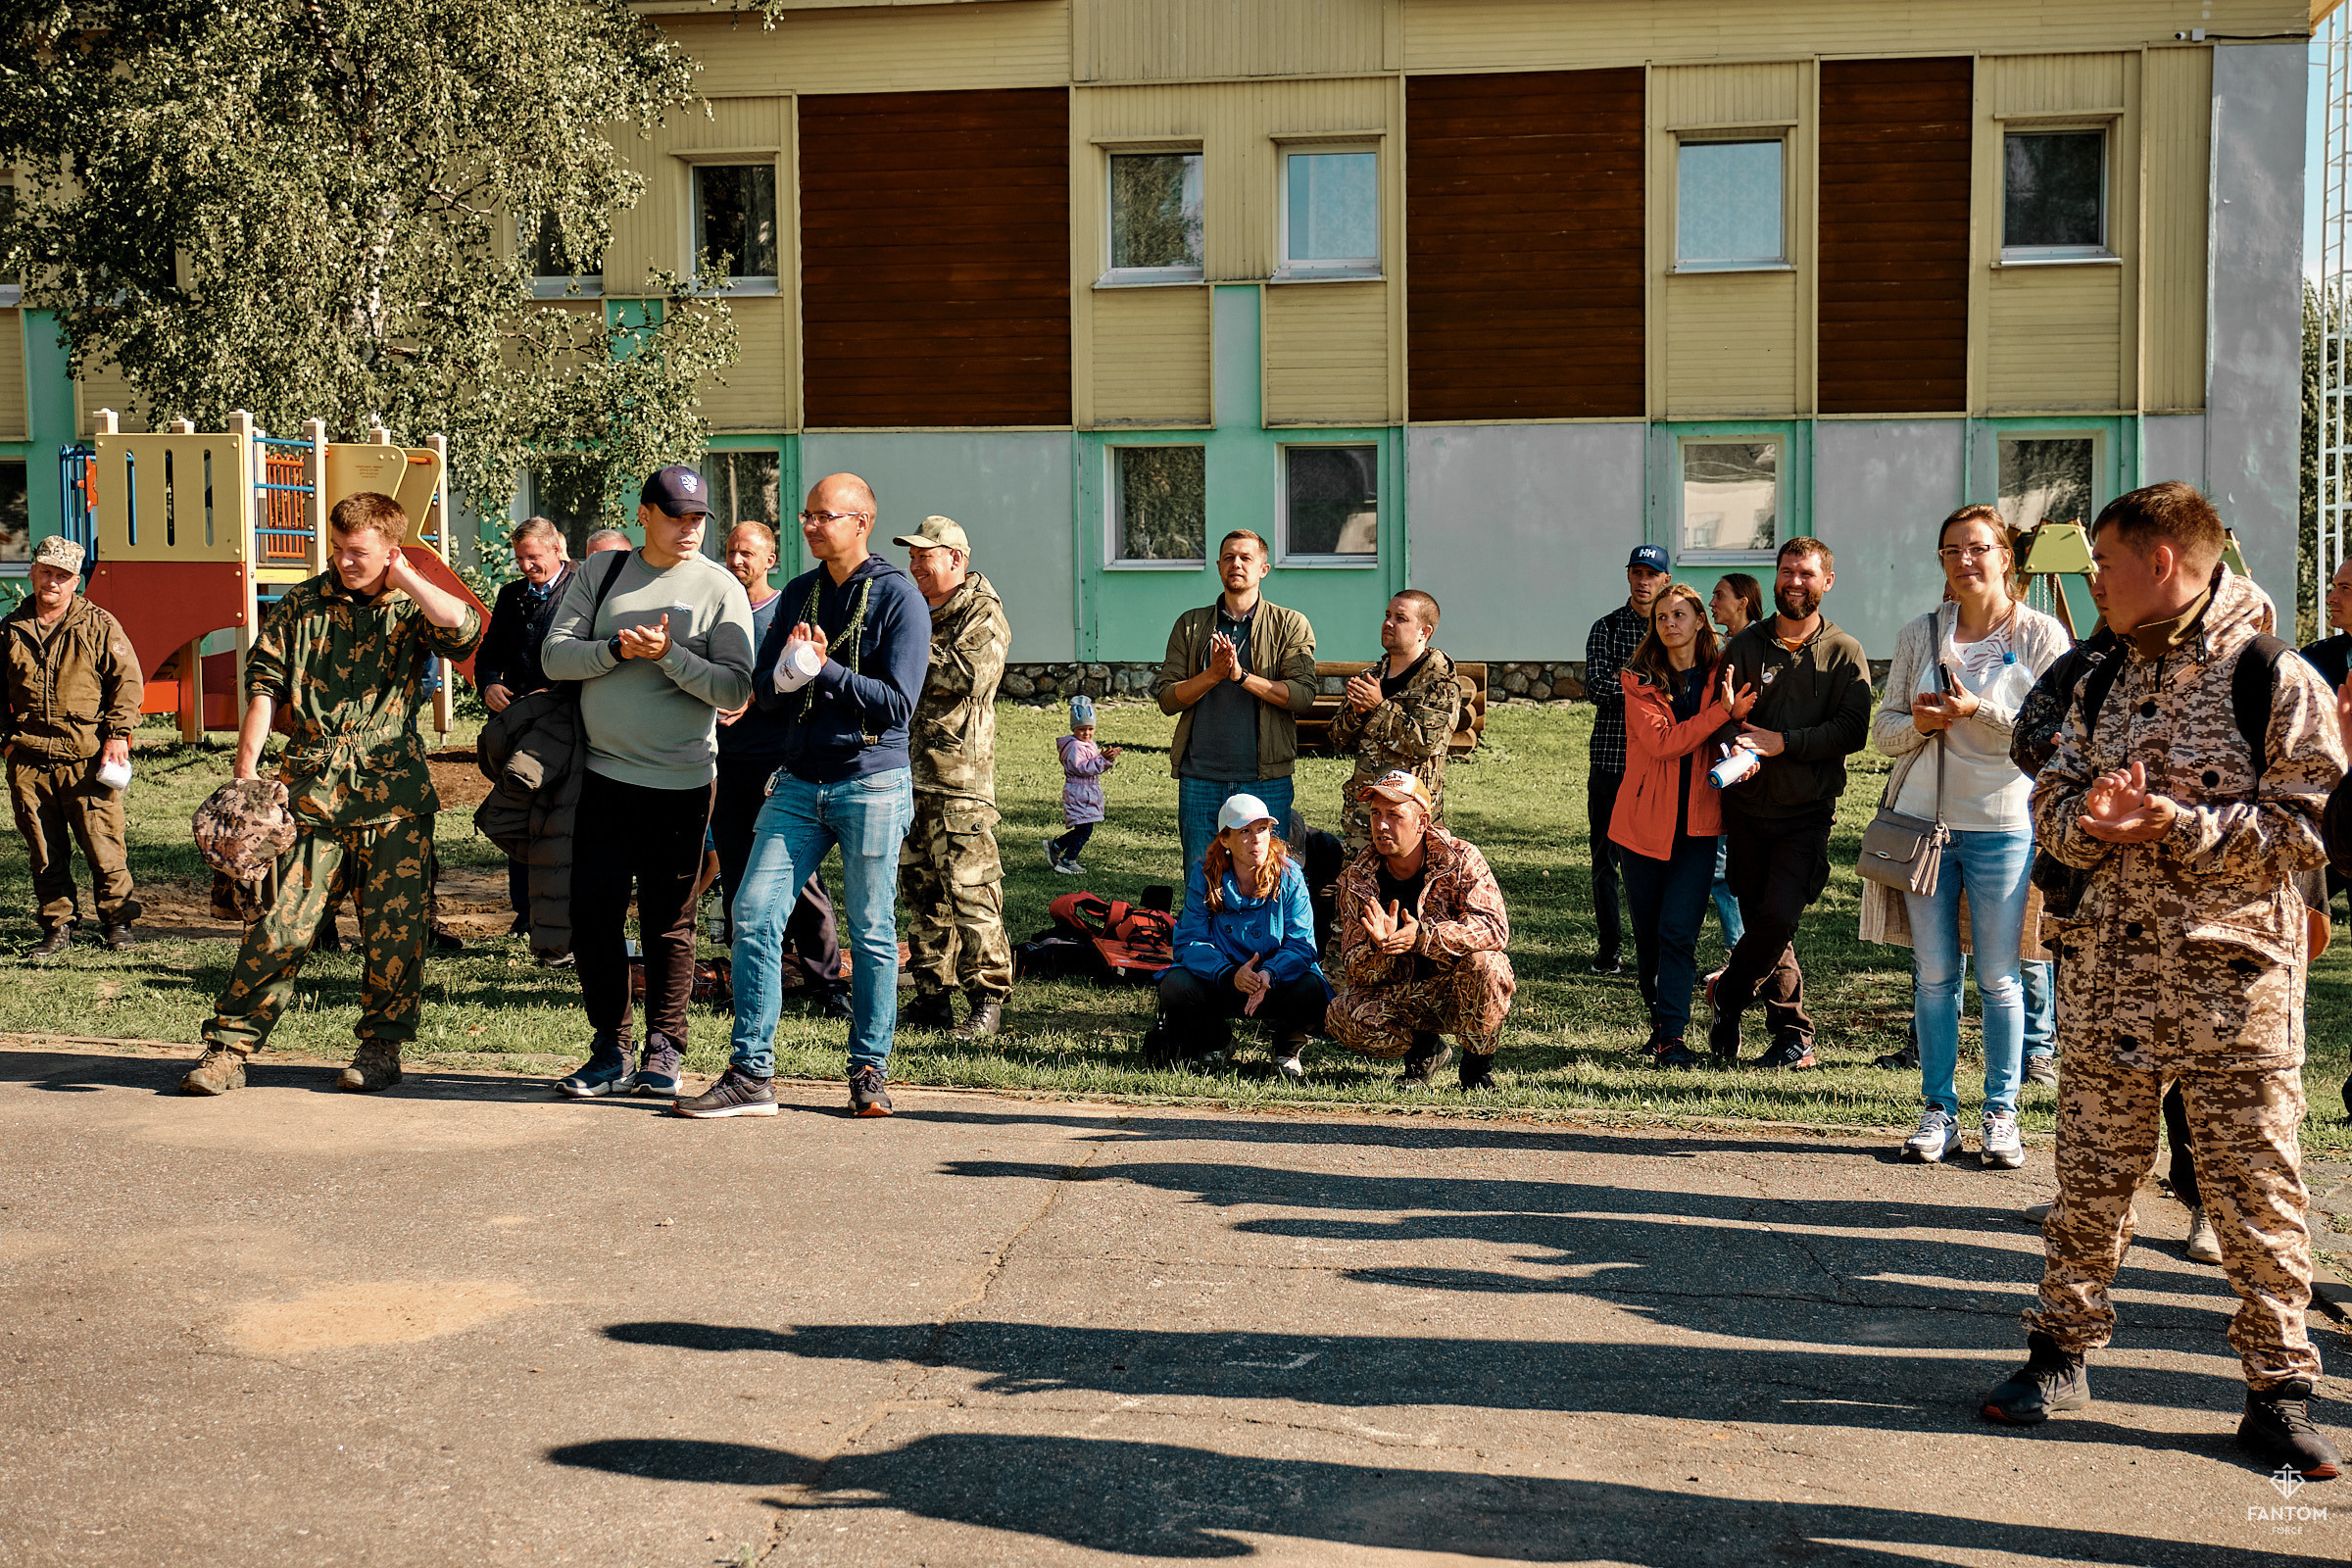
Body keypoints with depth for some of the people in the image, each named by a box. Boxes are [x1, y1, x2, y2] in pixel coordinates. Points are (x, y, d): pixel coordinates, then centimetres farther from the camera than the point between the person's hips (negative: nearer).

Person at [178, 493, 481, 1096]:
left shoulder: (412, 608, 5)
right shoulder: (302, 605, 10)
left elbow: (464, 627, -18)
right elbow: (263, 686, 9)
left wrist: (404, 576, -7)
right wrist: (245, 772, 0)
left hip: (394, 794, -1)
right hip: (310, 788, 1)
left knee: (393, 927, 2)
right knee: (280, 921, -3)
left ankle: (381, 1046, 17)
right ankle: (229, 1047, 4)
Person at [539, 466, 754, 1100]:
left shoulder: (721, 589, -1)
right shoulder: (600, 573, 7)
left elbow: (736, 690, -8)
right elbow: (554, 655, 1)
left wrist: (668, 654, -19)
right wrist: (618, 649, -14)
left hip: (680, 784, -2)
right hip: (604, 774, 3)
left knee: (669, 922, 3)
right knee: (594, 911, 2)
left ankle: (662, 1052, 13)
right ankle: (609, 1050, 13)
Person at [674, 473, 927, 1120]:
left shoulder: (899, 597, -4)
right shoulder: (798, 593, 14)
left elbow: (896, 704, -12)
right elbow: (764, 690, 11)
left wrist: (824, 668, -17)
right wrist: (789, 670, -11)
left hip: (872, 783, -5)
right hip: (800, 781, 5)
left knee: (872, 931, 2)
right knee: (754, 914, -4)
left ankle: (869, 1071, 14)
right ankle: (751, 1073, 1)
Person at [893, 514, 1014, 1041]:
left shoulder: (983, 613, -4)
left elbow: (970, 676, -20)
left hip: (960, 778, -8)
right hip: (909, 769, 8)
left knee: (969, 890, -8)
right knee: (921, 888, 10)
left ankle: (987, 999, -3)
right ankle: (933, 995, 17)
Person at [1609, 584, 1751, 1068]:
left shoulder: (1720, 676, 5)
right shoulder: (1639, 680, 0)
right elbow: (1662, 741, -14)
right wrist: (1723, 712, -19)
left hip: (1698, 823, 0)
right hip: (1644, 823, 0)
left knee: (1678, 931, -11)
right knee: (1647, 933, 8)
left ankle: (1671, 1037, -10)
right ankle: (1660, 1022, 26)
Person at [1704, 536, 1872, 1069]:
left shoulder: (1844, 653, 3)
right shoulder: (1745, 646, 9)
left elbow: (1853, 730, -8)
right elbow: (1719, 715, 2)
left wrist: (1785, 741, -17)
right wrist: (1737, 747, -20)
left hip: (1807, 811, -2)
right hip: (1747, 806, 3)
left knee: (1777, 916, -17)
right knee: (1762, 921, 6)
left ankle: (1727, 992, 8)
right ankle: (1794, 1035, 20)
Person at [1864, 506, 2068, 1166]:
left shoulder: (2042, 636, 0)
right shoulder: (1920, 635, 9)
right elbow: (1884, 728, 10)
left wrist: (1978, 711, -18)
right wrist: (1919, 723, -11)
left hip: (2002, 822, -3)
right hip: (1925, 816, 3)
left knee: (1998, 977, 3)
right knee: (1933, 974, 5)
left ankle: (2000, 1114, 13)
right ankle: (1939, 1111, 14)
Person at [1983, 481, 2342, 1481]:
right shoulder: (2105, 680, 13)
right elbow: (2051, 799, 13)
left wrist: (2183, 824, -21)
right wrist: (2089, 818, -10)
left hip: (2233, 975, -5)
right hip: (2105, 971, 5)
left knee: (2257, 1187, 1)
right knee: (2091, 1174, 11)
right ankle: (2063, 1352, 23)